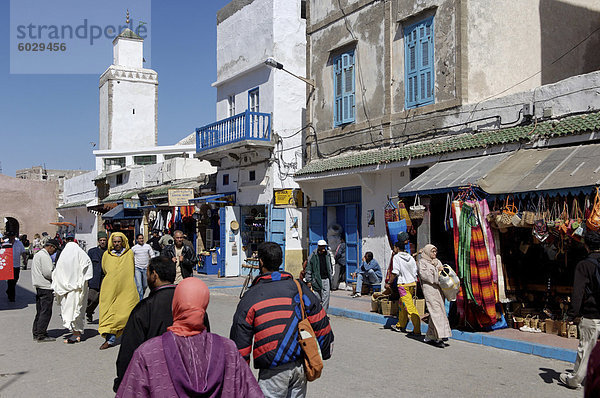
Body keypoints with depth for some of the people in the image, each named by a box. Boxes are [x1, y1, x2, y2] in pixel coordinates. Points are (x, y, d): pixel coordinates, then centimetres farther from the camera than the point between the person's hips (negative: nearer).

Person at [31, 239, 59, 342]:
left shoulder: (37, 254, 19)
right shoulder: (45, 256, -14)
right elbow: (47, 272, -20)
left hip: (38, 286, 10)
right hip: (46, 287, -10)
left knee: (40, 311, 15)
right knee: (46, 311, -6)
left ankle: (36, 333, 20)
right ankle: (41, 335, -5)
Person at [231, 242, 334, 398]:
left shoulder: (250, 297, -6)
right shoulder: (299, 288, 5)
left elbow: (240, 343, -4)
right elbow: (322, 325, 9)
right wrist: (325, 353, 22)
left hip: (274, 371, -4)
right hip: (300, 365, 4)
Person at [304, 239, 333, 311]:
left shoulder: (327, 255, 7)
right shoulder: (313, 256, -7)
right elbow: (308, 269, -4)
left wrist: (330, 277, 18)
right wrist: (308, 281, -6)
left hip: (326, 279, 4)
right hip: (316, 280, -4)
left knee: (326, 297, -1)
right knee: (317, 298, 2)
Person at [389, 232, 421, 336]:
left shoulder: (396, 257, -8)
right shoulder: (410, 257, 11)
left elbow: (395, 273, -15)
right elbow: (415, 273, 12)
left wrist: (390, 283, -5)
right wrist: (415, 285, 18)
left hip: (403, 284, -7)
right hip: (412, 284, 7)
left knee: (410, 307, -8)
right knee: (402, 305, 20)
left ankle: (417, 330, -10)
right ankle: (400, 325, 31)